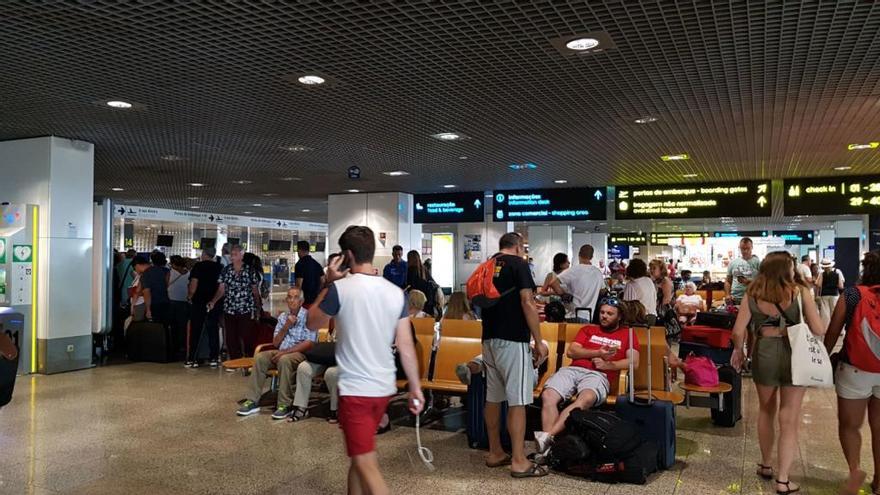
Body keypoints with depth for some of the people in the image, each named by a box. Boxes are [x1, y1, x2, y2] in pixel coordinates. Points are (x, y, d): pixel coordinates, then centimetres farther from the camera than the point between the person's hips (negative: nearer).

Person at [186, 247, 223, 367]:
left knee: (195, 331, 4)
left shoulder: (198, 266, -6)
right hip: (216, 303, 3)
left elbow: (193, 284, -11)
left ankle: (192, 359, 5)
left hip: (200, 301, -3)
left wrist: (191, 296, 5)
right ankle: (214, 358, 10)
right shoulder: (220, 267, 4)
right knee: (213, 330, 9)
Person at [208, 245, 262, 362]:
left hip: (246, 309, -2)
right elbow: (221, 289, 3)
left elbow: (255, 290, 4)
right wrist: (213, 301, -13)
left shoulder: (250, 270, -1)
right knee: (231, 338, 5)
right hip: (229, 309, 3)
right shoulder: (225, 270, 4)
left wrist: (258, 307, 4)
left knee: (248, 337, -4)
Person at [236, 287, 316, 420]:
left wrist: (285, 352, -20)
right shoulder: (282, 316, 12)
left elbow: (309, 344, -16)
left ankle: (285, 405, -28)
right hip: (282, 352, 6)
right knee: (259, 358, -18)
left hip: (301, 354, -6)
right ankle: (252, 401, -14)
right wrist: (286, 327, -7)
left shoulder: (308, 316, -7)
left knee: (284, 360, -36)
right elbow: (275, 343, 9)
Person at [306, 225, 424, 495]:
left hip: (355, 389, -6)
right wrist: (416, 388, 6)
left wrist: (328, 284, 8)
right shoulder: (396, 292, 0)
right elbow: (406, 346, 0)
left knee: (367, 464, -3)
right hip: (385, 387, 6)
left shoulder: (340, 288, -13)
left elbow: (313, 323, 4)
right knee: (360, 452, 23)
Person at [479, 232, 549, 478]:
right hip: (513, 339, -7)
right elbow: (527, 303, -14)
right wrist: (539, 341, -10)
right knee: (517, 400, -4)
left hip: (489, 338, 8)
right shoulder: (518, 264, -6)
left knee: (493, 397, 13)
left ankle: (495, 453, 22)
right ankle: (519, 462, -1)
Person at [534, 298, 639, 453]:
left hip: (598, 375, -3)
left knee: (586, 398, -39)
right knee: (548, 396, -29)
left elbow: (634, 361, 9)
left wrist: (607, 365, -6)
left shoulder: (627, 334, 24)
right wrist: (597, 353, -1)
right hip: (572, 369, 3)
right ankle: (548, 446, -37)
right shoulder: (588, 330, 30)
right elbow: (571, 351, 14)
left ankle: (547, 436, -47)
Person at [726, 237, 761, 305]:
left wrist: (749, 282, -18)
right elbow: (728, 281, 16)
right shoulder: (733, 262, 13)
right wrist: (728, 295, 1)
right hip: (735, 299, 3)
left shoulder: (758, 262, 2)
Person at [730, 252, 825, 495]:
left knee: (766, 411, 23)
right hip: (795, 355, -2)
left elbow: (738, 331, -5)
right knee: (789, 420, 8)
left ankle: (766, 465, 38)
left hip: (764, 354, 2)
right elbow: (818, 331, -9)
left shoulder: (752, 294, -2)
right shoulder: (800, 292, -7)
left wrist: (739, 351, 14)